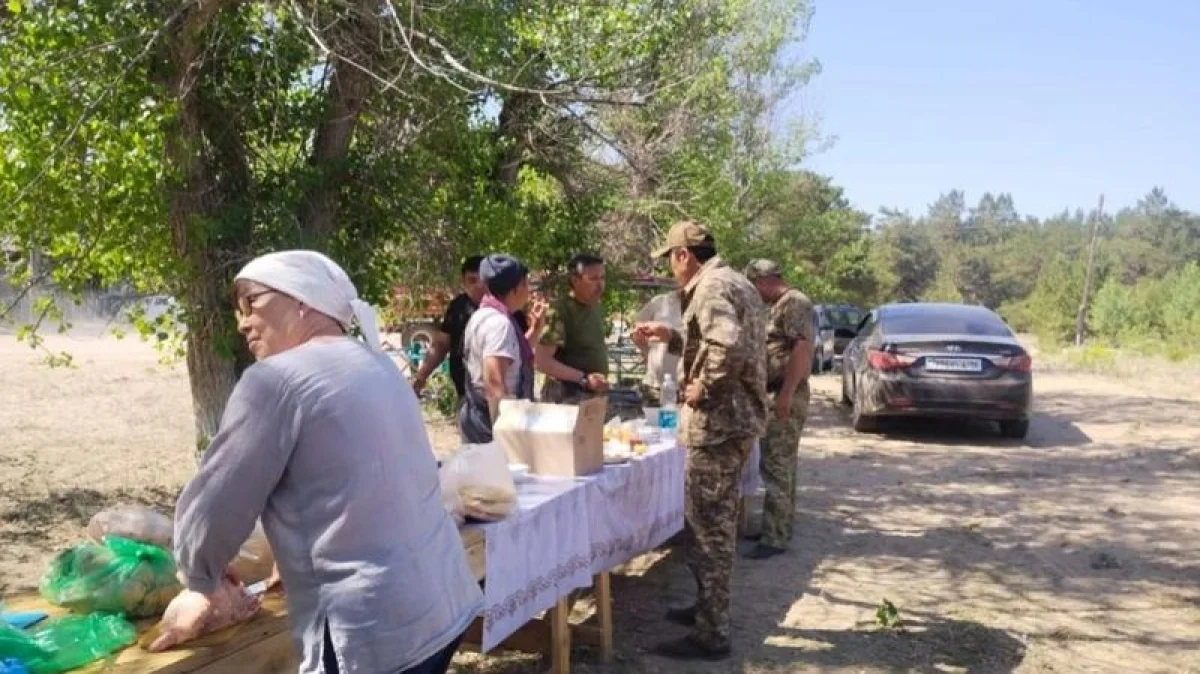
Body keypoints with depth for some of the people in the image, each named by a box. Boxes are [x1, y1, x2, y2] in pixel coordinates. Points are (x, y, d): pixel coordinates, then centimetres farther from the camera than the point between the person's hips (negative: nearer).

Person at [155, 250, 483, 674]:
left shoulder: (275, 379, -12)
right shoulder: (375, 365, 11)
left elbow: (214, 508, -5)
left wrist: (200, 586, 12)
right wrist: (296, 560, 25)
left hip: (375, 630, -8)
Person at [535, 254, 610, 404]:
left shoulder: (597, 306, 9)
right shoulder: (560, 311, -17)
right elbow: (543, 360, -22)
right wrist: (583, 379, -25)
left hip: (595, 395, 8)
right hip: (567, 397, -8)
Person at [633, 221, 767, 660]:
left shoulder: (711, 286, -17)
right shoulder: (731, 282, 15)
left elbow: (729, 347, -33)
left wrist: (702, 387, -20)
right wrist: (670, 336, 20)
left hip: (717, 422, -11)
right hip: (736, 417, 11)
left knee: (706, 527, -3)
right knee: (716, 522, 20)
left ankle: (711, 635, 6)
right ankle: (710, 608, 34)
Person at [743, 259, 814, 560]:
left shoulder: (794, 302, -13)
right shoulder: (780, 305, 18)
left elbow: (803, 348, -23)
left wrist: (785, 394, -26)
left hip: (785, 396, -10)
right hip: (776, 394, 10)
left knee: (775, 467, -9)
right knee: (780, 466, 14)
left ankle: (776, 538, -5)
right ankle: (778, 528, 22)